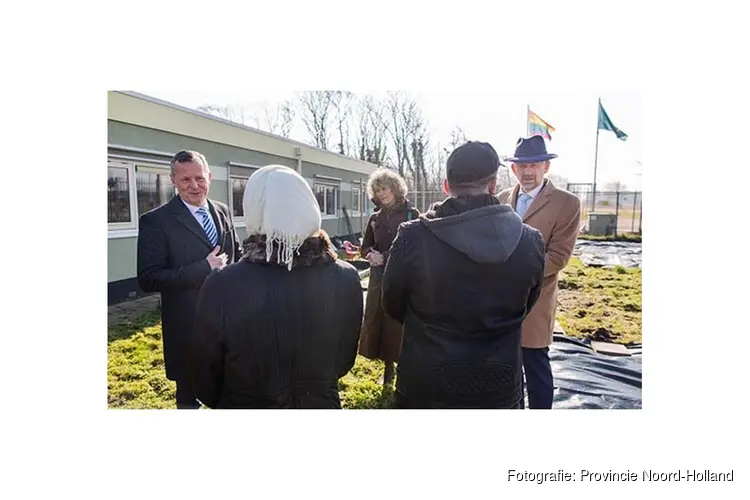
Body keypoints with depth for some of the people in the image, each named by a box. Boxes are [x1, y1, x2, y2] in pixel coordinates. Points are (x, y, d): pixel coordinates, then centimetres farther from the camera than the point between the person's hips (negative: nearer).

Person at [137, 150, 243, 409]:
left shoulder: (222, 211, 3)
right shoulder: (155, 221, -14)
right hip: (187, 326, -5)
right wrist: (204, 268, -26)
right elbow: (148, 279, -19)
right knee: (189, 395, 16)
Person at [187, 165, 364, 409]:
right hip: (322, 404, 2)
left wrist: (237, 400, 10)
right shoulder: (346, 278, -19)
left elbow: (205, 376, -10)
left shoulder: (222, 286, -26)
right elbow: (344, 360, -3)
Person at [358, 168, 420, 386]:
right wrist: (372, 254, -7)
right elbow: (365, 248, 16)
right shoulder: (375, 218, 11)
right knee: (377, 323, 6)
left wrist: (384, 258, -13)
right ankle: (388, 370, 22)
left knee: (400, 324, -5)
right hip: (379, 279, 5)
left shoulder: (411, 214, -4)